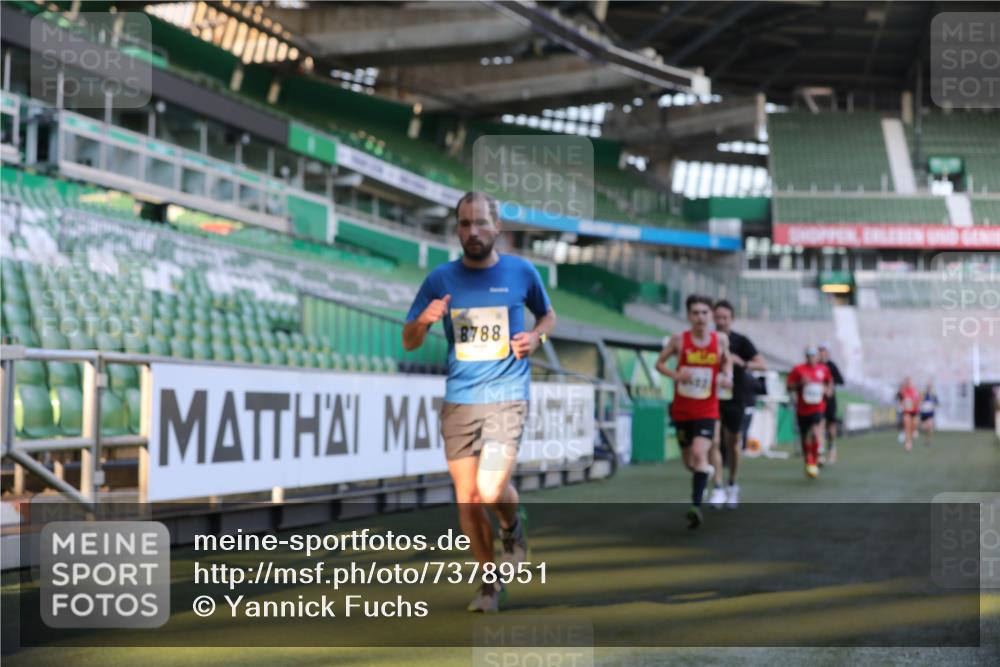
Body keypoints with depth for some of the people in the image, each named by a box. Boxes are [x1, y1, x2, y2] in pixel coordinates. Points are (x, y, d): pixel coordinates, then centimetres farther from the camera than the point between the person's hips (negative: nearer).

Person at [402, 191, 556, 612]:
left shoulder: (521, 273, 1)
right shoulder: (441, 279, 2)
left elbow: (548, 315, 19)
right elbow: (408, 342, 7)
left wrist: (536, 336, -3)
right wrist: (424, 320, -15)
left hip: (506, 398, -2)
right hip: (458, 401, 2)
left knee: (490, 492, -18)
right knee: (466, 500, 5)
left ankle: (512, 528, 18)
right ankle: (490, 583, 23)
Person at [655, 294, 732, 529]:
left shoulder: (721, 340, -4)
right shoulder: (679, 339, -7)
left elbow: (727, 360, 15)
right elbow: (660, 363, 3)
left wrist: (728, 376, -6)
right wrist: (675, 374, -17)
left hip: (707, 410, -1)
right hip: (682, 409, 2)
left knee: (699, 454, -23)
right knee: (689, 461, 12)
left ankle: (696, 505, -20)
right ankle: (706, 470, 48)